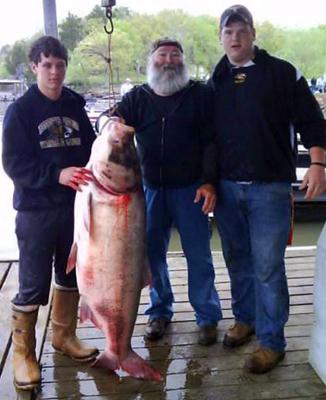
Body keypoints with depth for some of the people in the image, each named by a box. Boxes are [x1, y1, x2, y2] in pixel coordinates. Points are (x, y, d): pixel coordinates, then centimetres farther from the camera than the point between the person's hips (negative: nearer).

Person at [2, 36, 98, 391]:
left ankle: (63, 335, 35)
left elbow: (90, 149, 11)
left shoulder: (75, 107, 7)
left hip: (74, 206, 5)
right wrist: (57, 174, -26)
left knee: (71, 275, 15)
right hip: (36, 210, -4)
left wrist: (89, 172, -11)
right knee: (33, 285, -1)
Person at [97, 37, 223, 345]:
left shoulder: (200, 94, 0)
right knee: (152, 252, 10)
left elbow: (211, 141, -3)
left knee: (198, 255, 2)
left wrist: (208, 181, -14)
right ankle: (159, 311, 28)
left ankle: (207, 316, 18)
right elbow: (107, 122, 1)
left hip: (190, 189, -3)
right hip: (150, 189, 3)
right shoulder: (137, 98, 8)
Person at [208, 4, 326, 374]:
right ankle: (245, 318, 32)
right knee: (237, 260, 14)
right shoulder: (216, 82, 11)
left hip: (269, 188, -4)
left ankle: (271, 340, 10)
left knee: (268, 266, -2)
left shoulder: (282, 72, 0)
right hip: (226, 189, 4)